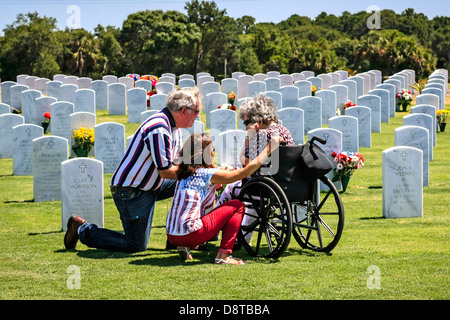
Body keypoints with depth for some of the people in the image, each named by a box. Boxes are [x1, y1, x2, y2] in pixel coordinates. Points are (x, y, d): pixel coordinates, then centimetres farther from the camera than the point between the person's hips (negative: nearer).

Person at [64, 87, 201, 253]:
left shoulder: (173, 127, 6)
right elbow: (166, 171, -23)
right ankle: (82, 229, 7)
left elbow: (179, 161, 14)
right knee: (136, 246, -5)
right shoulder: (158, 129, -26)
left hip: (150, 186, 10)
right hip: (130, 191, -10)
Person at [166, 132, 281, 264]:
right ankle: (223, 255, 1)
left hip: (171, 236, 8)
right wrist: (269, 148, 9)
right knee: (237, 206, 7)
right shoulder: (208, 174, -4)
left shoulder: (184, 174, 16)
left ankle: (184, 247, 13)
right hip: (190, 234, -7)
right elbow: (246, 171, 1)